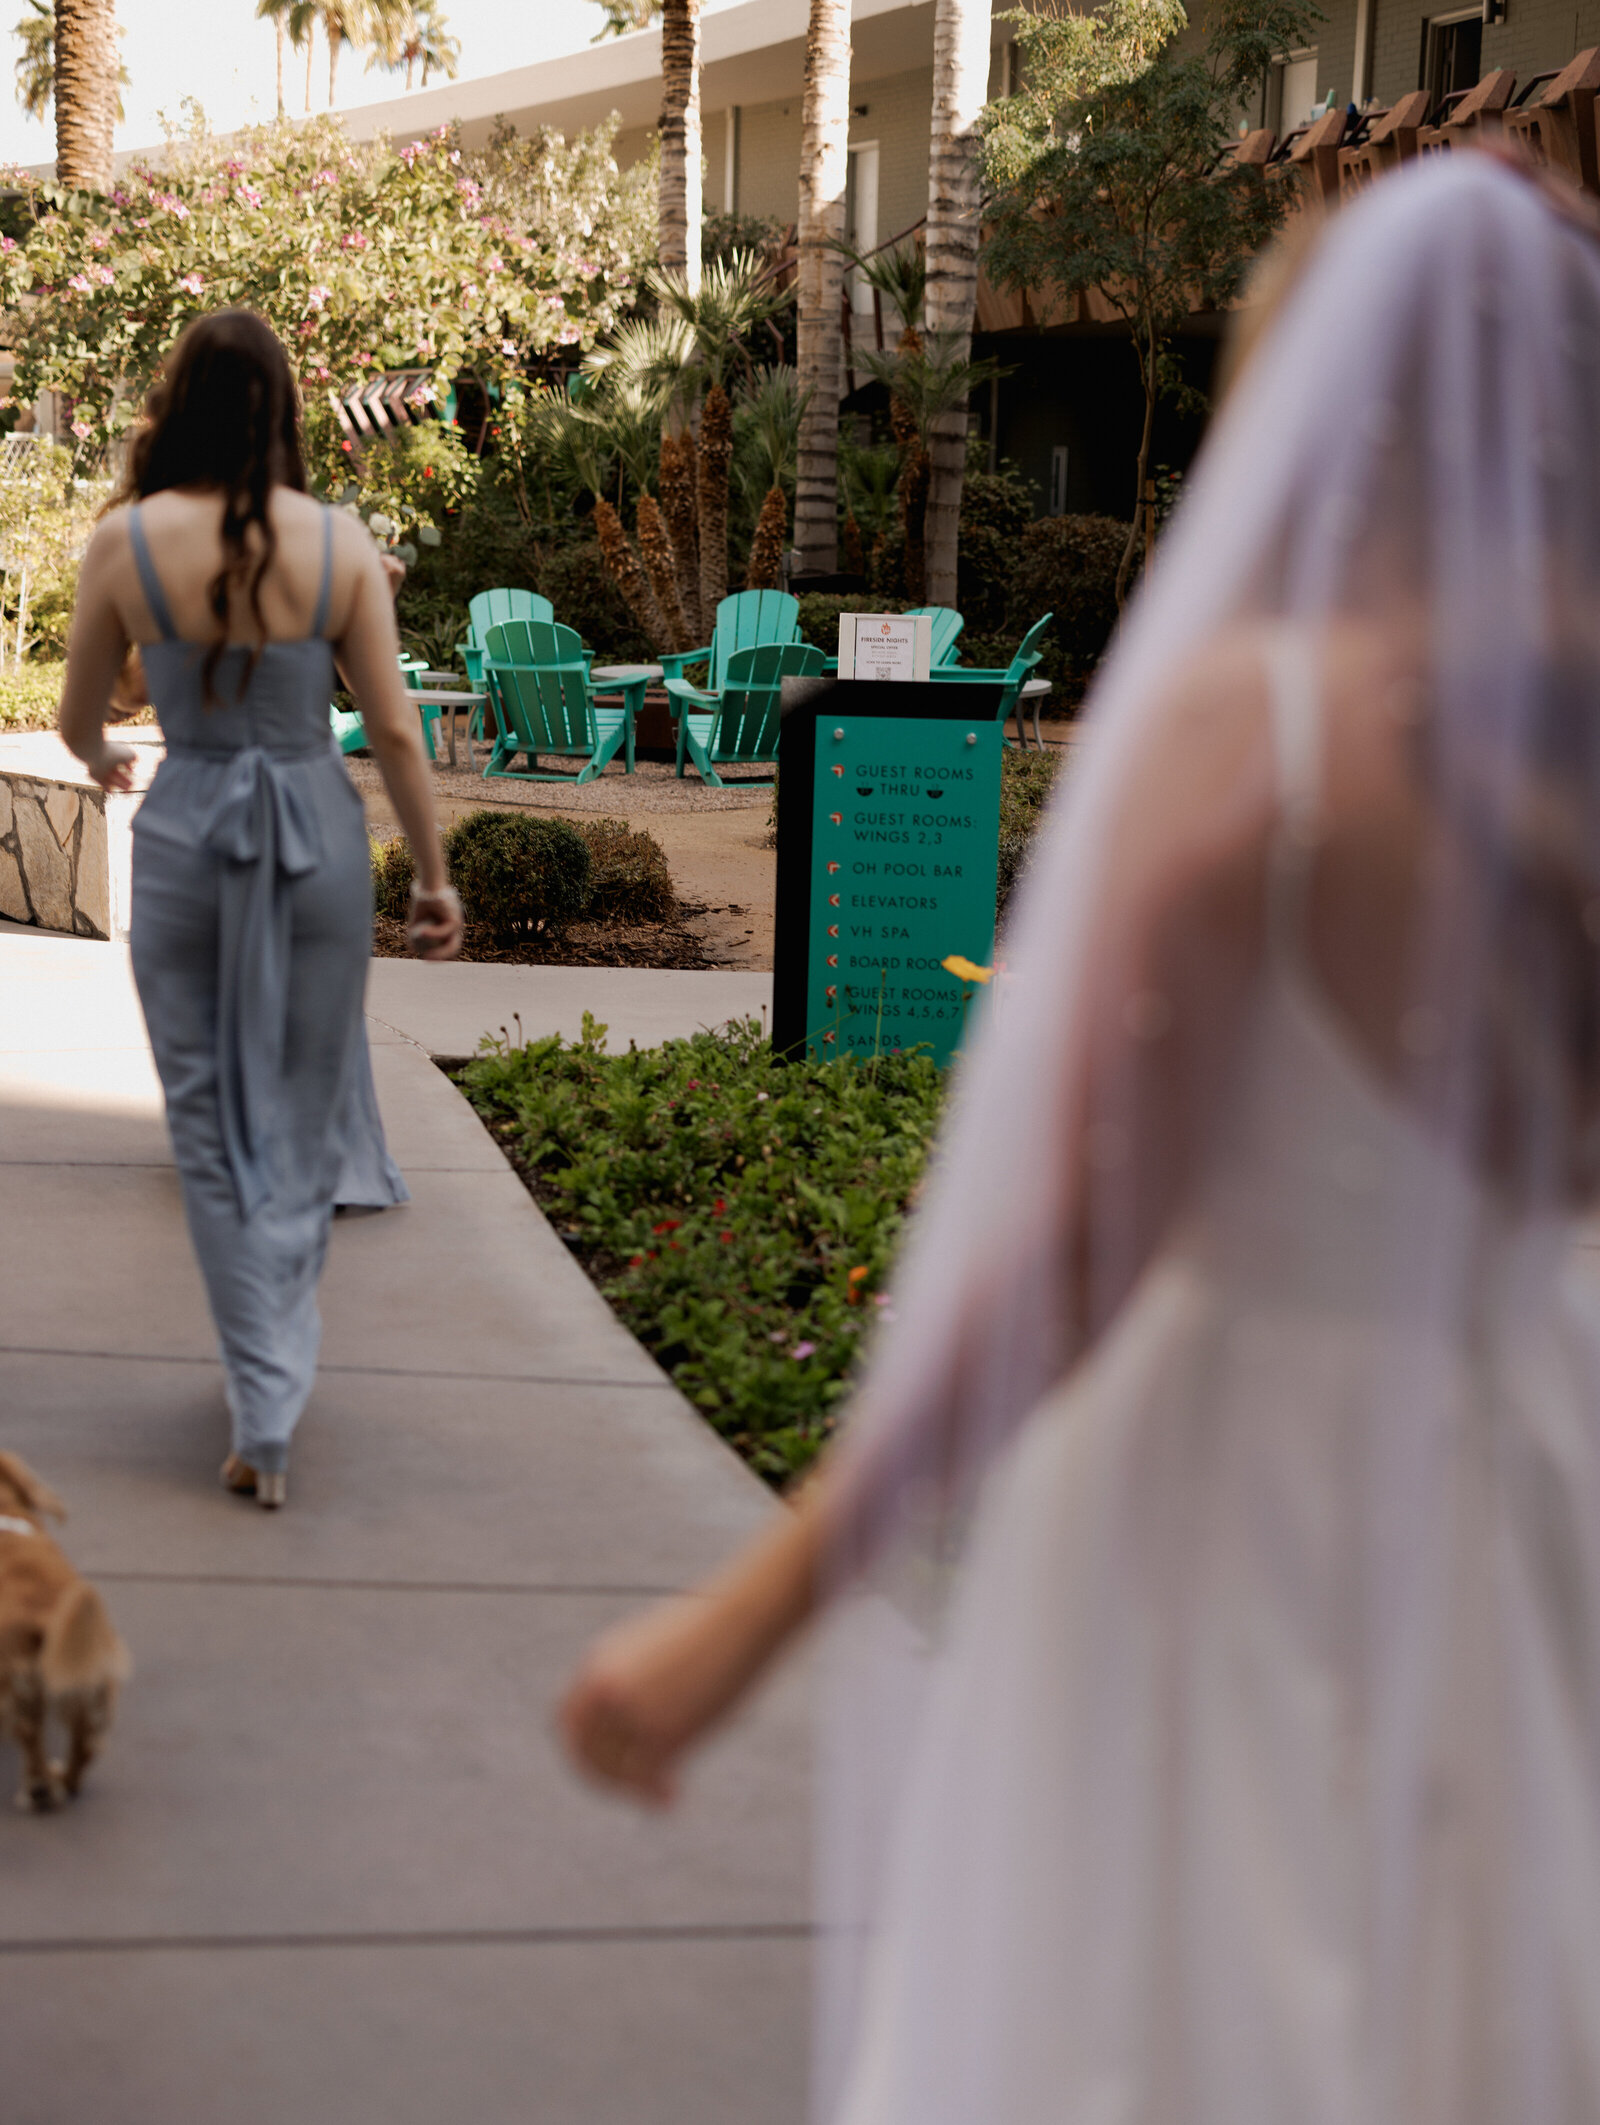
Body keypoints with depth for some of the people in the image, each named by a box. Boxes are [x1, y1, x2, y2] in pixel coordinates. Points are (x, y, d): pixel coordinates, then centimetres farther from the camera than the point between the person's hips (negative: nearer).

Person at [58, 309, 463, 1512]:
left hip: (186, 836, 0)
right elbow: (394, 730, -4)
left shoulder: (127, 542, -8)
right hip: (318, 834, 1)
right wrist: (434, 874, 7)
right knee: (303, 1116, 16)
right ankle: (279, 1377, 24)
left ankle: (266, 1418, 7)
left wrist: (100, 759, 27)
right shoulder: (339, 543, -7)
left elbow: (78, 718, 3)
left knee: (216, 1128, 9)